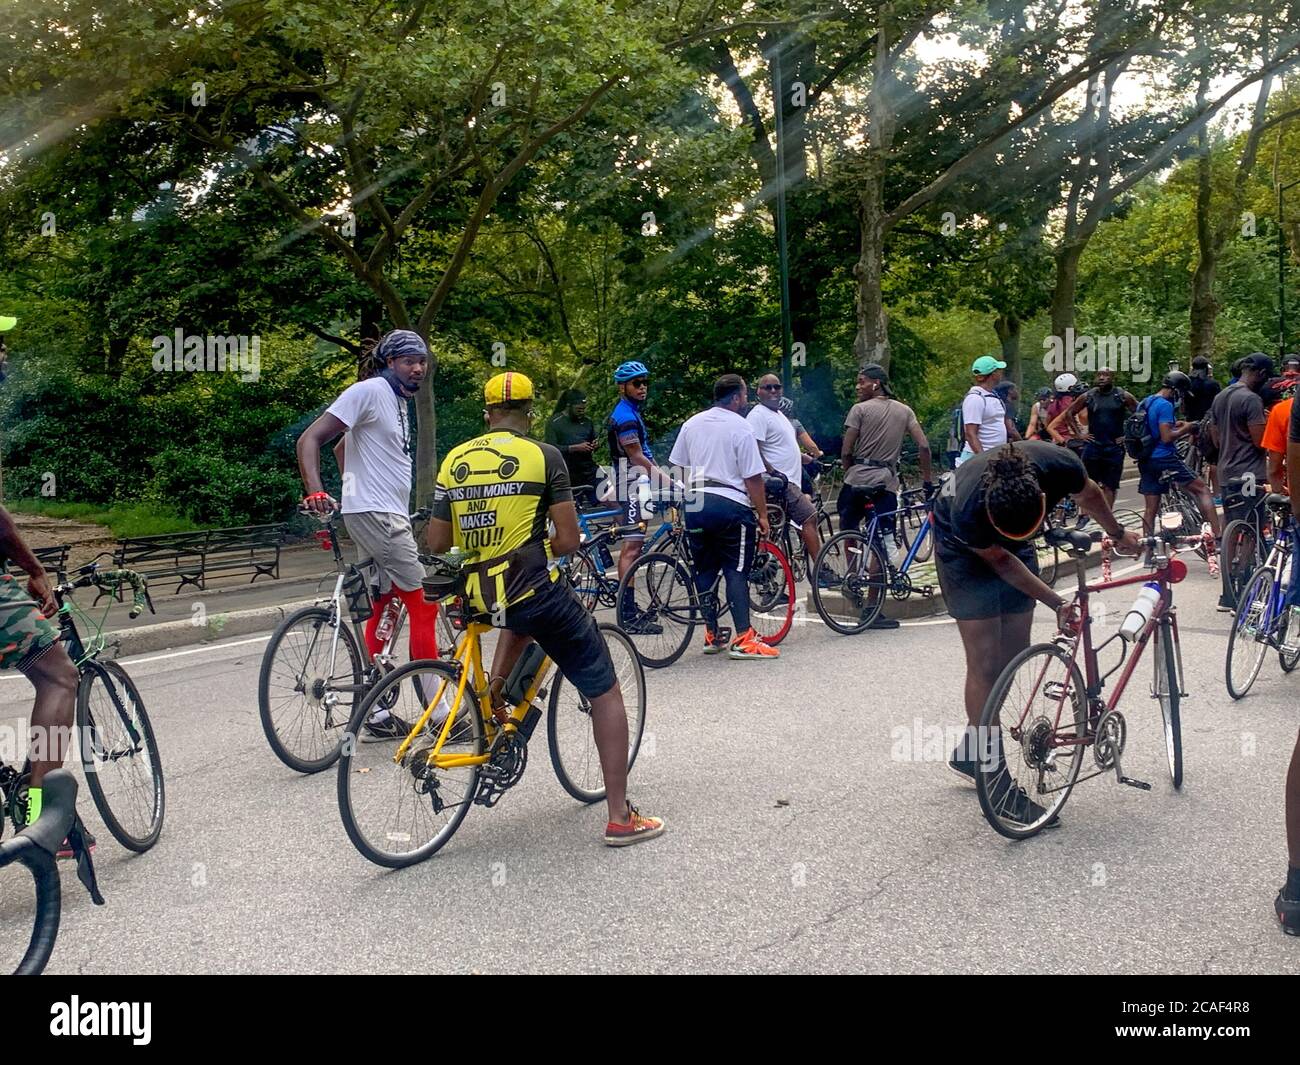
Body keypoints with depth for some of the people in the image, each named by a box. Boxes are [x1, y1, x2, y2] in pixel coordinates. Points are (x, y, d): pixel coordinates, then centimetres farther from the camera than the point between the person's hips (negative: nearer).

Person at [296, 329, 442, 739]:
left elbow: (343, 448, 28)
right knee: (423, 605, -8)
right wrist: (315, 491, -29)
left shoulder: (397, 401, 18)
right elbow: (310, 439, -17)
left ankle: (376, 716, 18)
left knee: (382, 611, 11)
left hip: (386, 514, 10)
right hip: (375, 514, -10)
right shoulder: (369, 390, -11)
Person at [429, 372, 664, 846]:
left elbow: (436, 542, 11)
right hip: (537, 592, -5)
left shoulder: (454, 460, 8)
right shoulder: (542, 455, -4)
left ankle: (493, 695, 28)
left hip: (480, 597, 5)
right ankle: (620, 816, 5)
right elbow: (568, 539, -7)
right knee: (605, 691, 7)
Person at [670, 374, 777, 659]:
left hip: (695, 504, 6)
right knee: (736, 571, -3)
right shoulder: (741, 427, -8)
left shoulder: (692, 423, 10)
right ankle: (743, 639, -6)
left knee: (705, 569, 13)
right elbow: (753, 478, -11)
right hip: (731, 505, -6)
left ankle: (712, 634, 18)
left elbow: (678, 467, 13)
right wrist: (762, 515, -5)